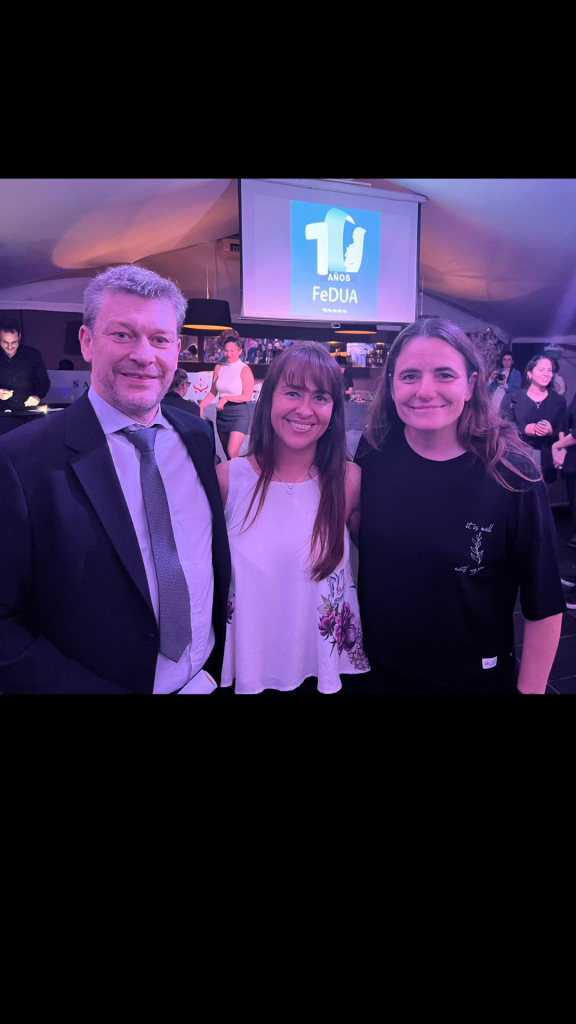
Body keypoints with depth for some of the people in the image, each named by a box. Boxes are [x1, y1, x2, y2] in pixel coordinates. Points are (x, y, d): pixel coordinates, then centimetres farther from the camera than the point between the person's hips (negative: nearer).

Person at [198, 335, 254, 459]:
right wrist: (201, 406, -3)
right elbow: (213, 392, 10)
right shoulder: (219, 368, 6)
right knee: (227, 454, 12)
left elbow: (248, 396, -15)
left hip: (238, 414, -5)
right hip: (222, 414, 6)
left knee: (232, 453, -16)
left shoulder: (244, 370, -9)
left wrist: (226, 398, -20)